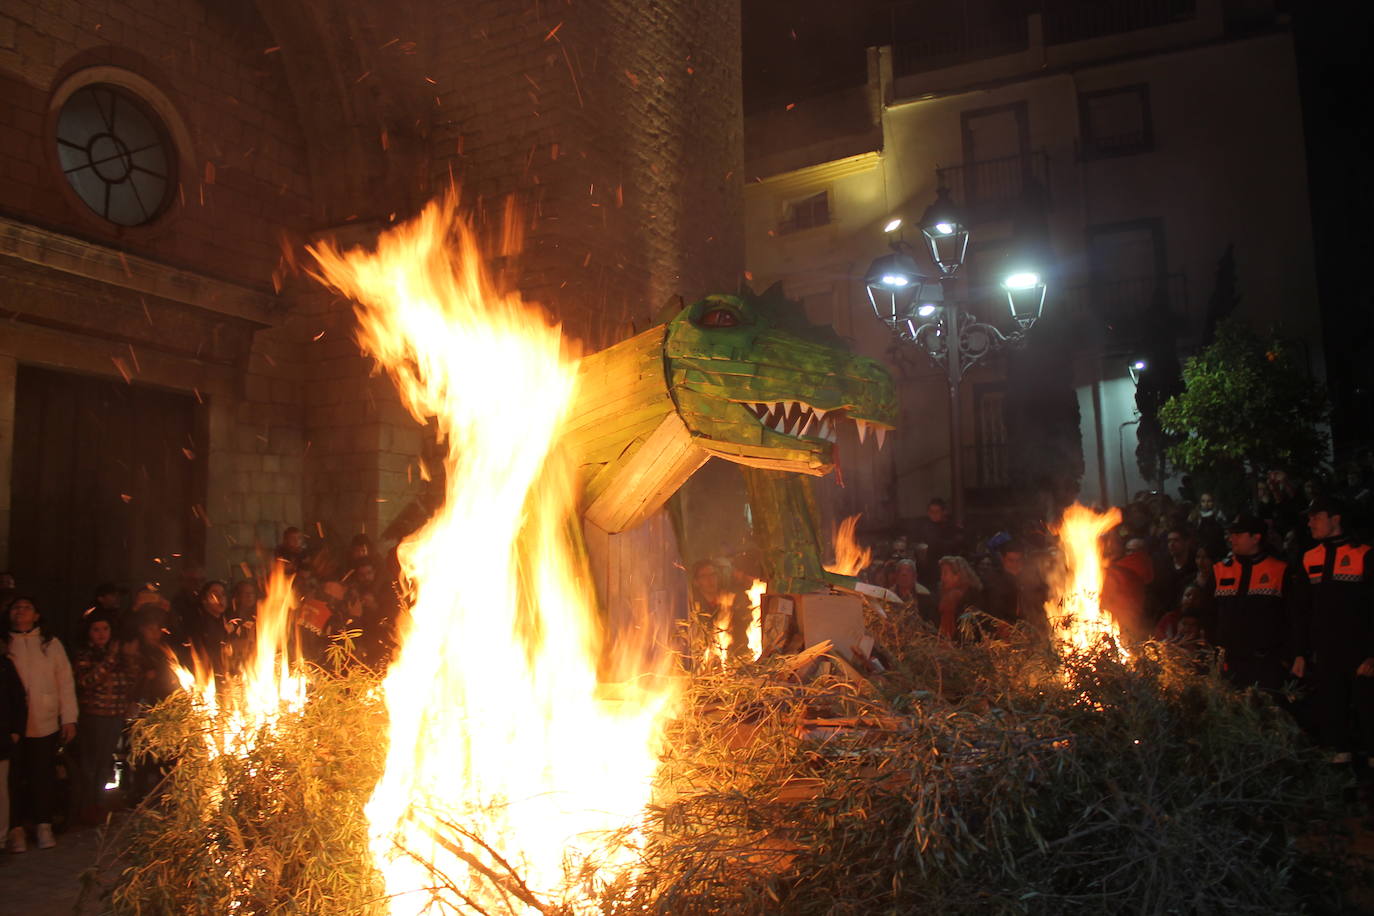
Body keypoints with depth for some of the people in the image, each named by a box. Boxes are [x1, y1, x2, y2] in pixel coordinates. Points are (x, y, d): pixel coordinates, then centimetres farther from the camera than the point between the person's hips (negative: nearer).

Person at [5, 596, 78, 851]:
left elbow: (65, 683, 5)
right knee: (15, 777, 4)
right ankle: (16, 828, 17)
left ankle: (44, 826, 17)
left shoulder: (51, 644, 6)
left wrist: (69, 718, 0)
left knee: (44, 775, 4)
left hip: (45, 725, 0)